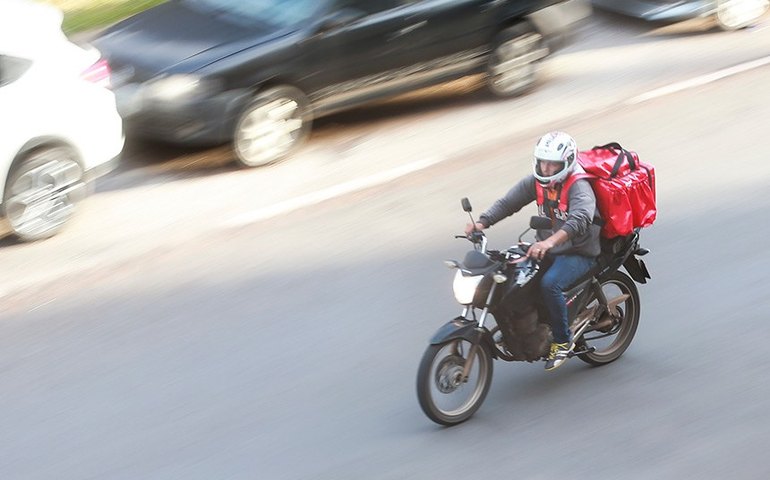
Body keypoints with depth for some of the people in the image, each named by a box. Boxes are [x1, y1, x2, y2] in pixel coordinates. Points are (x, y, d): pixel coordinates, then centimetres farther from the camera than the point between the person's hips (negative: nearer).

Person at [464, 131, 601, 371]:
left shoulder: (579, 187, -21)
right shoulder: (536, 182, 1)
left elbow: (580, 219, -40)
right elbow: (507, 202, -3)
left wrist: (550, 242, -56)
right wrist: (482, 222, -23)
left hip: (578, 253, -7)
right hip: (546, 248, 7)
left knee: (549, 284, -33)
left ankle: (563, 341, -15)